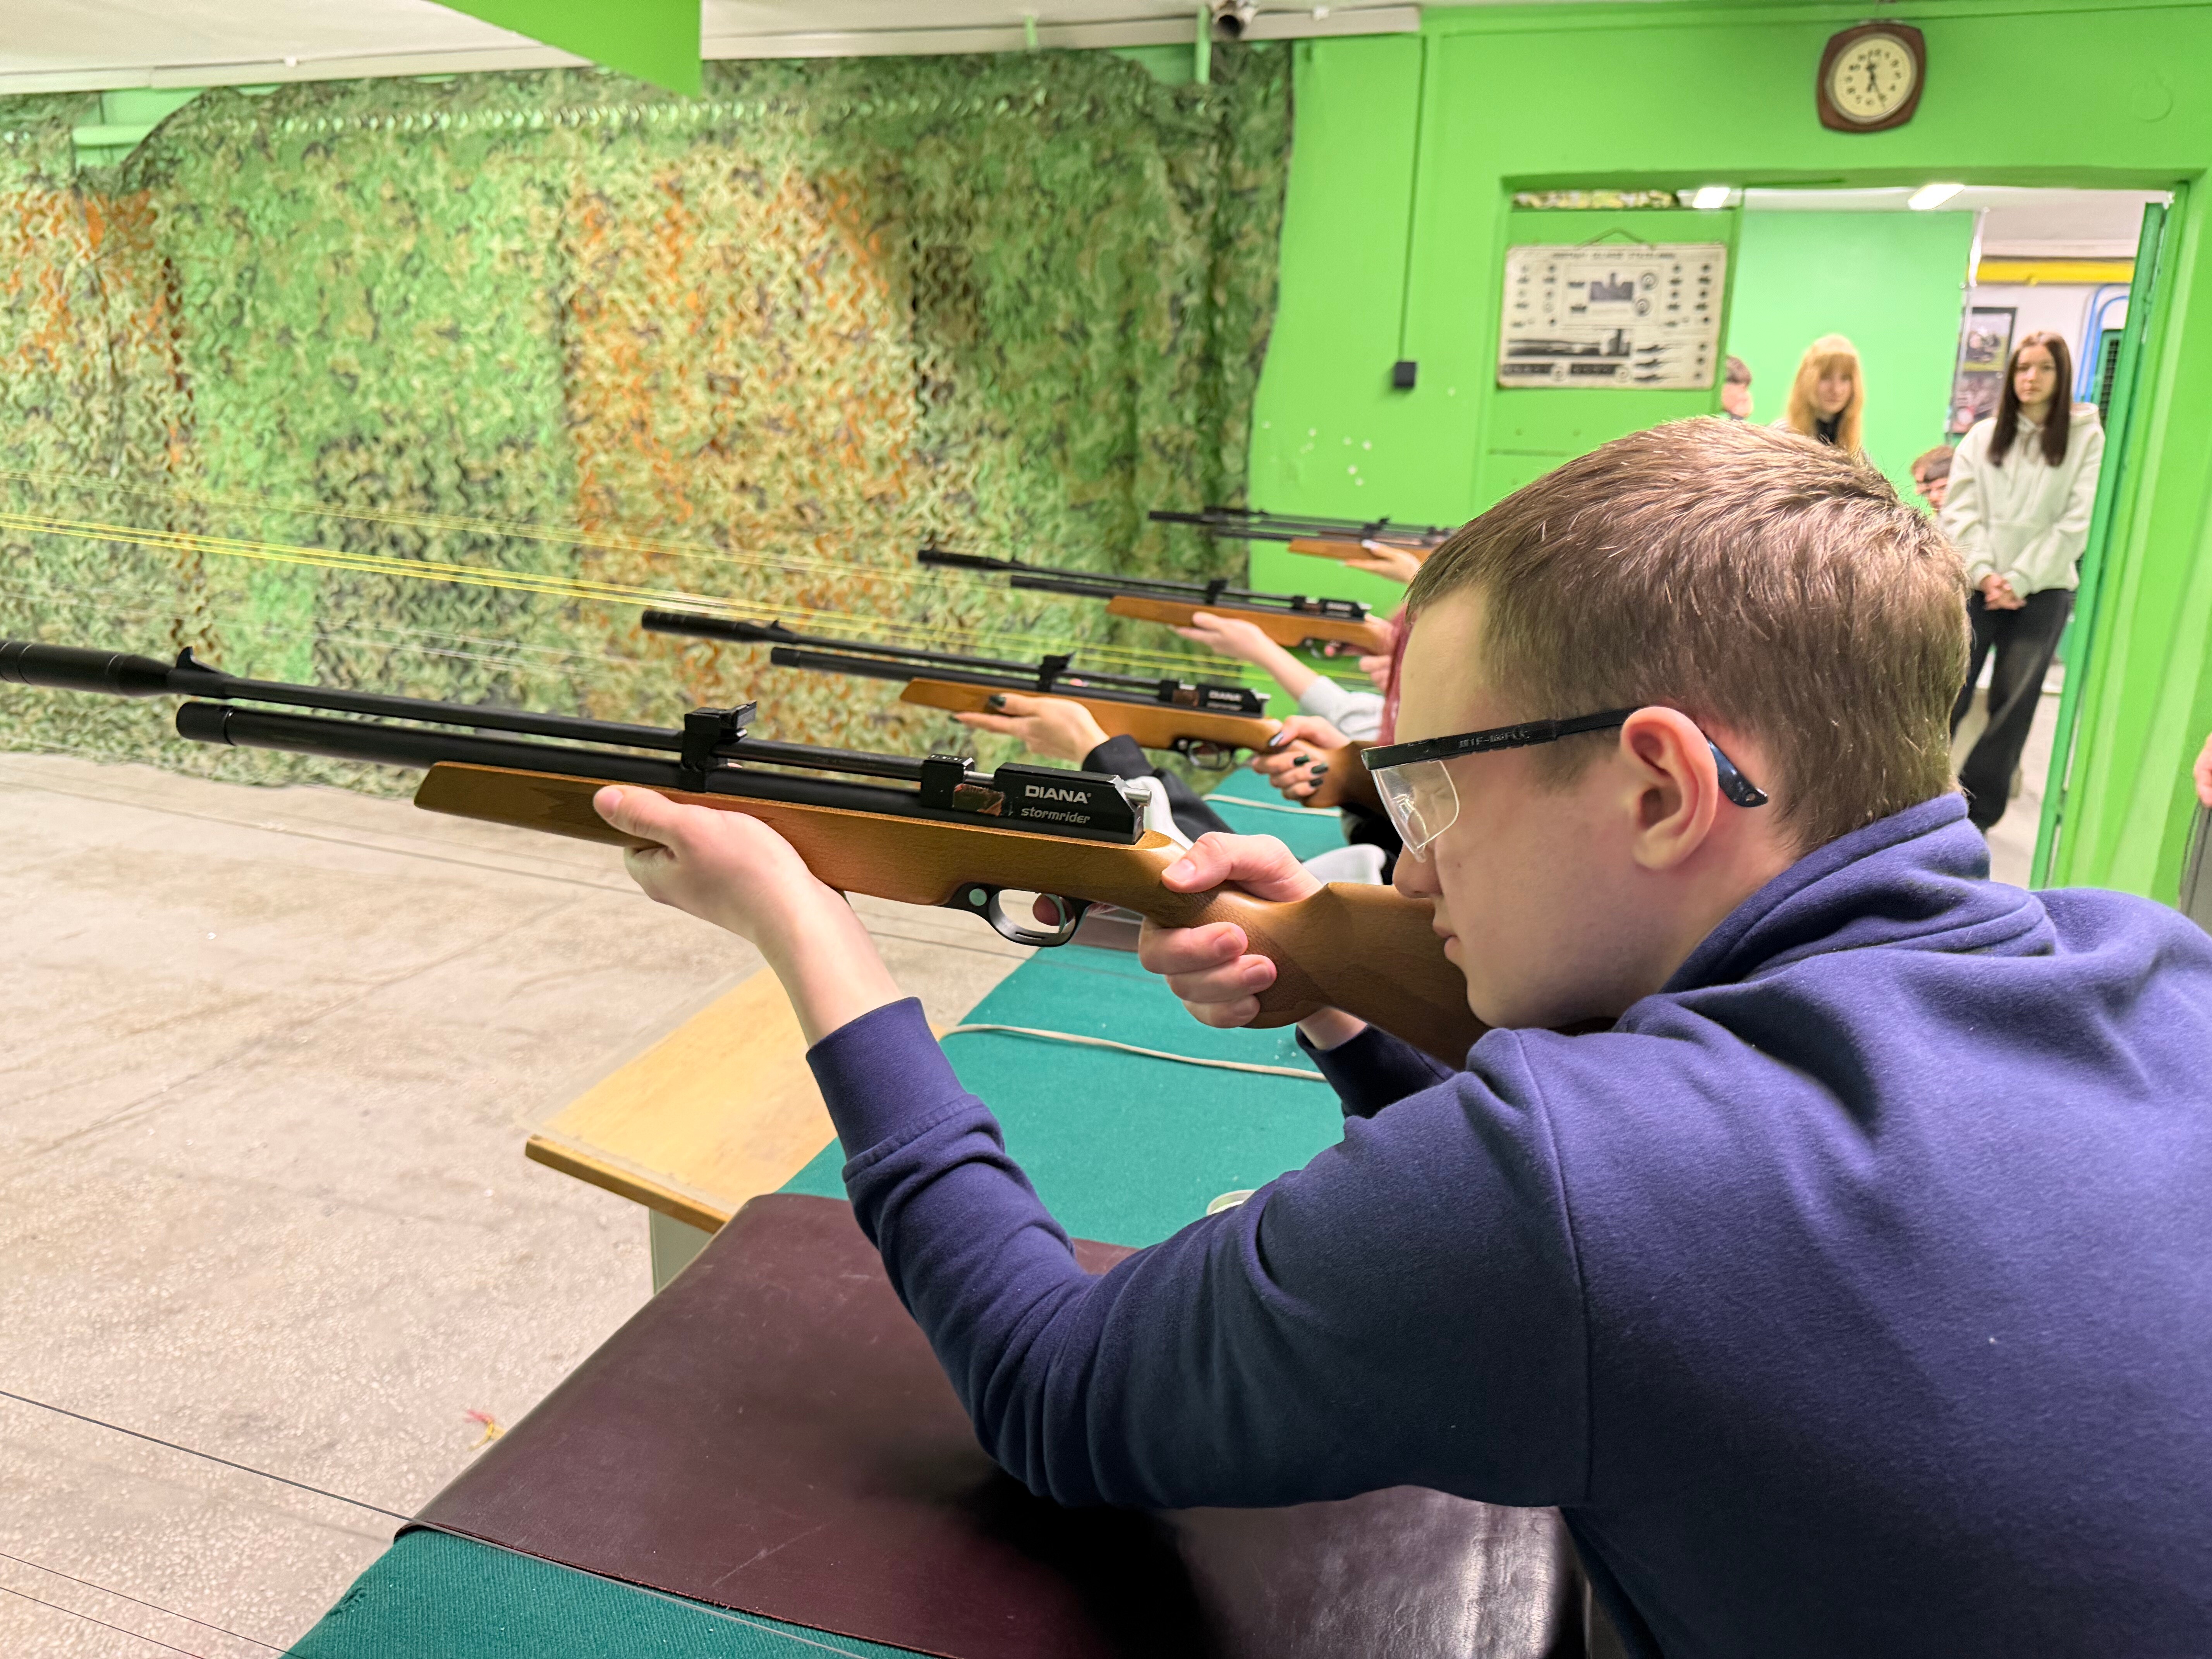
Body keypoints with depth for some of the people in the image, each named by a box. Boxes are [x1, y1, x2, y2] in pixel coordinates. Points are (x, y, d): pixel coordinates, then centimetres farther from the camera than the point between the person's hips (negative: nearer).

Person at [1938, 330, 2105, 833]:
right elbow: (1959, 513, 3)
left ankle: (1978, 810, 8)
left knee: (2014, 703, -1)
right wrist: (1985, 574, -9)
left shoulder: (2086, 439, 2)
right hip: (1977, 586, 1)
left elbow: (2076, 523, -4)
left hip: (2043, 590, -1)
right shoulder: (1983, 436, 9)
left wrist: (2019, 579, -10)